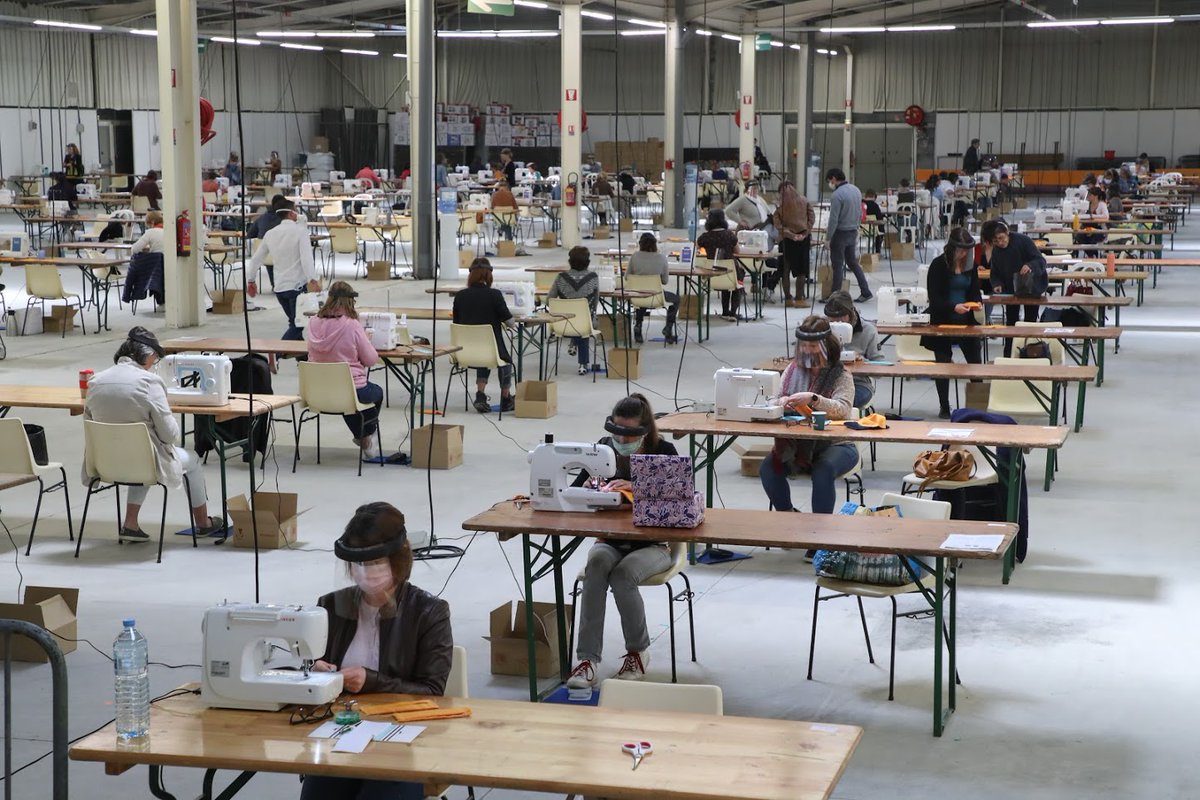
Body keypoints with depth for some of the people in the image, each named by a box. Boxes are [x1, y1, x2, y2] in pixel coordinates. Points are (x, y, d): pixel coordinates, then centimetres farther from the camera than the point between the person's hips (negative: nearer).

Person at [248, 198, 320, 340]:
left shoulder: (270, 234, 9)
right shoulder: (300, 230, -9)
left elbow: (255, 259, 16)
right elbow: (306, 257, -23)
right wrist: (312, 280, -30)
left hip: (279, 287, 6)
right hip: (298, 285, -6)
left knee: (295, 323, 19)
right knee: (297, 325, -4)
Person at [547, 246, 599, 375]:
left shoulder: (560, 278, -12)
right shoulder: (593, 278, -12)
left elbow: (549, 299, -2)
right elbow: (595, 302, 2)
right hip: (586, 323, -1)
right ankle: (583, 363, 38)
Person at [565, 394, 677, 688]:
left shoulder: (663, 452, -5)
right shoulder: (605, 448, 3)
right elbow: (574, 491, 3)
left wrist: (637, 488, -30)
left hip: (653, 544, -2)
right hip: (611, 540, 3)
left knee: (623, 573, -34)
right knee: (596, 564, -33)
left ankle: (638, 651, -8)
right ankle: (588, 659, -36)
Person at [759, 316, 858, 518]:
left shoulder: (841, 376, -5)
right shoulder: (793, 370, 10)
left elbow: (843, 409, -20)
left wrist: (813, 399, -36)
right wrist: (781, 403, -14)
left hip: (834, 445, -4)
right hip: (796, 444, 4)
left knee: (823, 471, -35)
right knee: (768, 469, -21)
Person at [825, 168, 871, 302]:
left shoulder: (837, 195, -21)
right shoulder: (856, 190, 5)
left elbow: (833, 219, -19)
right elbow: (860, 214, 13)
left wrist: (828, 238, -12)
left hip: (840, 233, -8)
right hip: (853, 232, 8)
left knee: (837, 265, 1)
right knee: (853, 262, 17)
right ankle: (865, 291, 15)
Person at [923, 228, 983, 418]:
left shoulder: (970, 265, 5)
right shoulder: (938, 265, -10)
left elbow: (975, 291, 12)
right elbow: (934, 298, -13)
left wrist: (977, 302, -11)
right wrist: (954, 307, -28)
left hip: (966, 319, 4)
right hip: (943, 321, -4)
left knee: (975, 362, 2)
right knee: (943, 363, 1)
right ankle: (944, 407, 12)